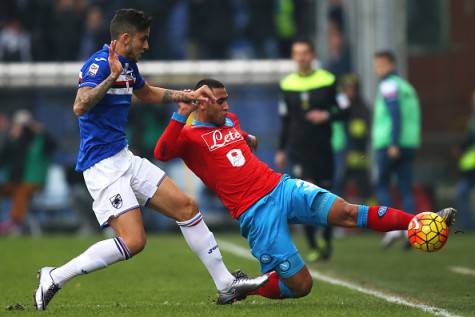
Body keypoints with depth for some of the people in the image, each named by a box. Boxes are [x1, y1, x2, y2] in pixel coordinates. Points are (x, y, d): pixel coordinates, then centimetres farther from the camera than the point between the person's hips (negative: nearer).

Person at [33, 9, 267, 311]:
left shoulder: (128, 66, 13)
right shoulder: (99, 64, -16)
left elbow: (148, 93, 35)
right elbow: (80, 107, -32)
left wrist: (189, 95, 32)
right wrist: (111, 77, -39)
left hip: (125, 158, 10)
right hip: (102, 165, -10)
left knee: (186, 207, 6)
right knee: (133, 241, -19)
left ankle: (227, 285, 13)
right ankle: (55, 278, -9)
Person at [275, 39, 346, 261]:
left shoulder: (328, 81, 0)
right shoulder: (287, 85, 5)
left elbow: (343, 111, 4)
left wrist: (327, 115, -16)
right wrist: (281, 150, 16)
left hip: (323, 148, 0)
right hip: (298, 149, 0)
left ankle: (326, 241, 27)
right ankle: (313, 246, -5)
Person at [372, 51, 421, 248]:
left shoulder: (389, 86, -6)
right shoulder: (407, 86, 19)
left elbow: (396, 114, -18)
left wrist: (394, 144, -22)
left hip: (389, 145, -7)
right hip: (410, 144, 7)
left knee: (381, 185, 4)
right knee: (406, 189, 4)